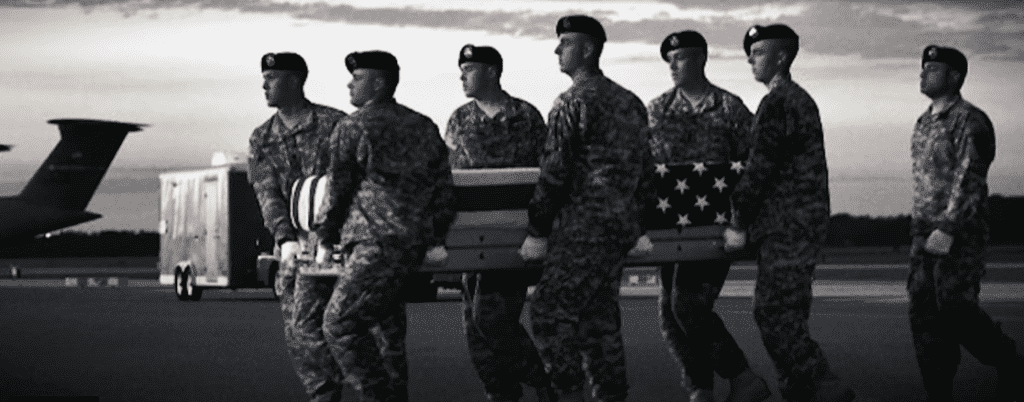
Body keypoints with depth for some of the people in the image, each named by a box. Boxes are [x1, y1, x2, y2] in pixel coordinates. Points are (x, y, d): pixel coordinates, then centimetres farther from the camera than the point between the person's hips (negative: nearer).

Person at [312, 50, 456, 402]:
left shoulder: (352, 127, -2)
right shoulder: (425, 127, 18)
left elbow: (338, 188, -1)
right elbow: (443, 188, 18)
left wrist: (325, 240, 9)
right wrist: (436, 238, 23)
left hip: (375, 242, -9)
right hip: (414, 244, 9)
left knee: (340, 324, -9)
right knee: (386, 330, 14)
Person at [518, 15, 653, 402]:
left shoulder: (573, 102, -11)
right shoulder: (630, 102, 14)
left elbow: (555, 173, -14)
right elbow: (644, 169, 18)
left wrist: (537, 232, -10)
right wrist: (639, 225, 23)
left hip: (583, 228, -8)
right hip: (622, 225, 8)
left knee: (550, 309, -4)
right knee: (601, 313, 13)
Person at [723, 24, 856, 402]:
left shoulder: (777, 102, -13)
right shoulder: (800, 99, 19)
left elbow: (761, 168, -16)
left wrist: (739, 225, -10)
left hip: (785, 228, -10)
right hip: (803, 225, 10)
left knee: (775, 314, -9)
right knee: (786, 315, 13)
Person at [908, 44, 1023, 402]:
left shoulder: (970, 122, -11)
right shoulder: (924, 123, 16)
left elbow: (969, 180, -19)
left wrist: (948, 229, -25)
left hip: (959, 235, -8)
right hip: (925, 233, 8)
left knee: (956, 309, -11)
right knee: (924, 312, 1)